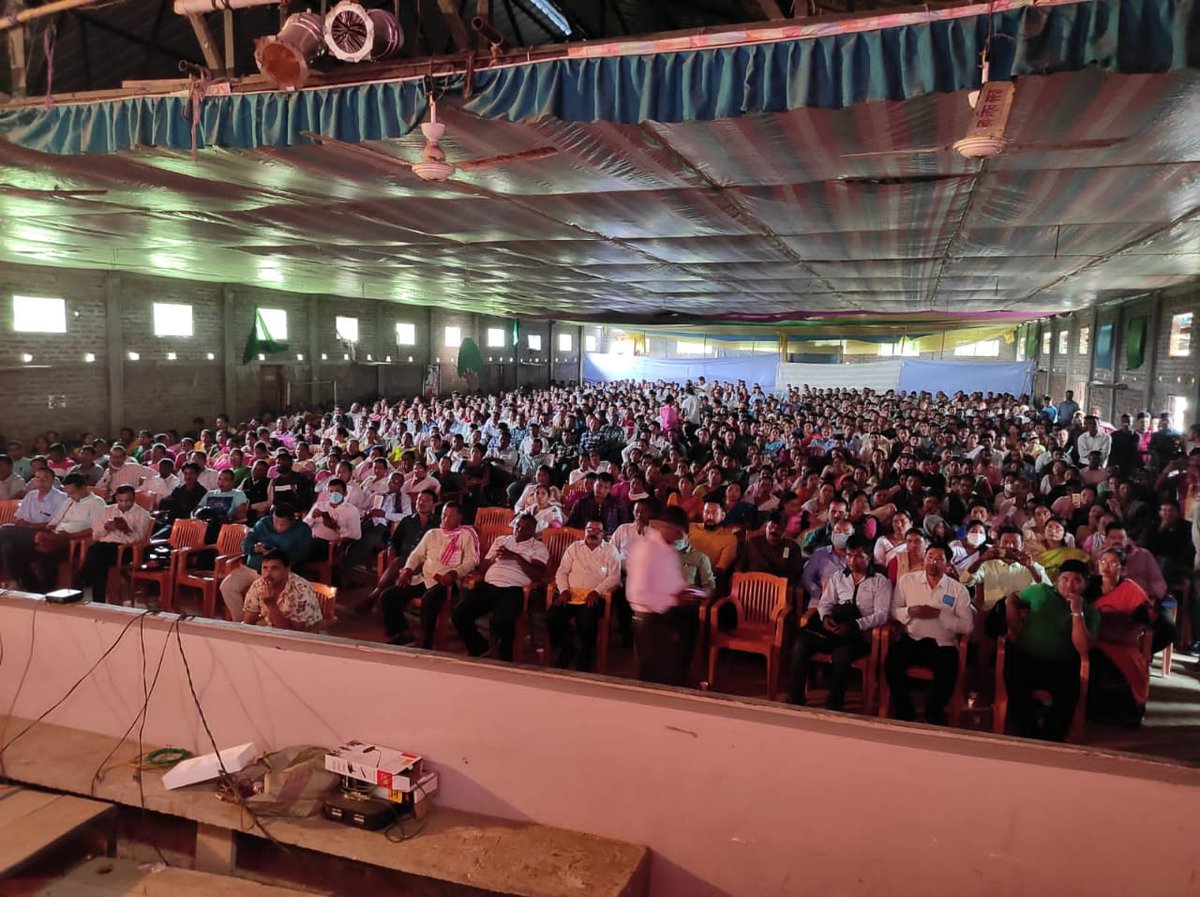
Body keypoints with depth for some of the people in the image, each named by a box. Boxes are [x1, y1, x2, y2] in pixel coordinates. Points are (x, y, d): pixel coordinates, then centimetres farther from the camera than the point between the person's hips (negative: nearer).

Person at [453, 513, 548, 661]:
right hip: (487, 585, 5)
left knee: (501, 622, -34)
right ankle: (479, 648, 10)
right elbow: (482, 568, 23)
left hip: (512, 589, -5)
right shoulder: (500, 540, 25)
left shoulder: (538, 547, 12)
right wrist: (495, 556, 2)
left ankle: (505, 659, -4)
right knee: (458, 616, -16)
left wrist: (516, 557, -7)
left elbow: (538, 575, -4)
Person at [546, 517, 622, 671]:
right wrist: (564, 590, -4)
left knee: (587, 621, -33)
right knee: (552, 617, -23)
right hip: (571, 594, 3)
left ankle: (585, 661, -10)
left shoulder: (610, 550, 11)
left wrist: (596, 591, -13)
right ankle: (564, 652, 2)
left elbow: (614, 576, 1)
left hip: (594, 596, -3)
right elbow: (562, 571, 15)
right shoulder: (574, 547, 20)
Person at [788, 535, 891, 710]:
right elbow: (825, 603, 16)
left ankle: (834, 705, -18)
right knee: (802, 640, -25)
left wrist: (853, 625, -19)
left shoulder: (880, 582, 7)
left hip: (861, 634, -4)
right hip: (835, 630, 4)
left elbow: (882, 615, -4)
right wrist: (825, 617, -9)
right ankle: (796, 698, -18)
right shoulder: (838, 577, 21)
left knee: (841, 653, -36)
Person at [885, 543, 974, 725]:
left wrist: (940, 615, -15)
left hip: (943, 645, 0)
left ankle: (933, 716, 6)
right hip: (911, 640, 1)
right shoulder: (907, 580, 5)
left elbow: (967, 626, -2)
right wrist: (911, 611, -12)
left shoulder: (959, 590, 2)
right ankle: (904, 712, -1)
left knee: (948, 675, -28)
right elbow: (894, 610, 8)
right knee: (891, 663, -28)